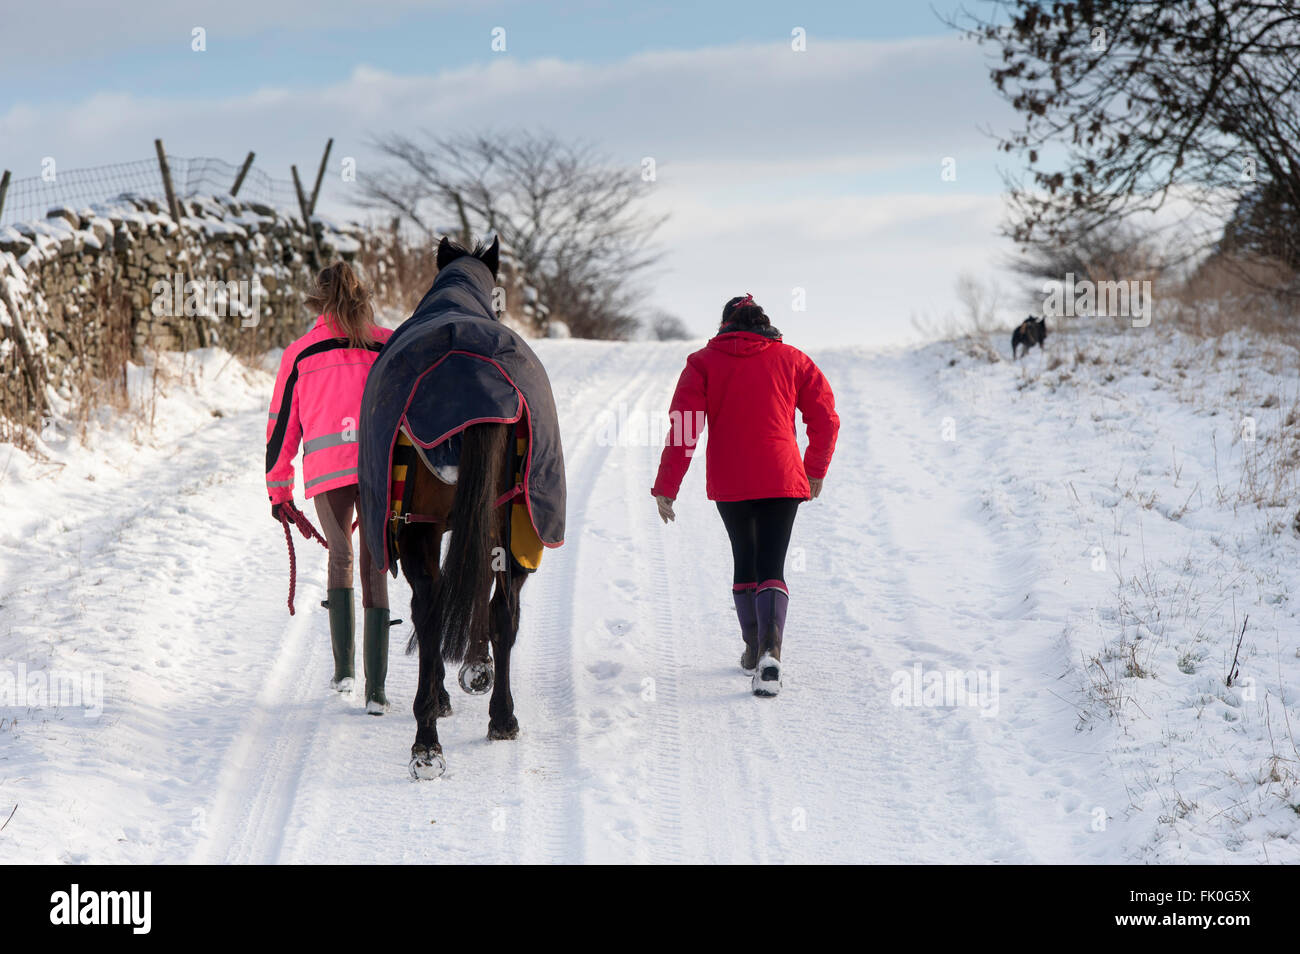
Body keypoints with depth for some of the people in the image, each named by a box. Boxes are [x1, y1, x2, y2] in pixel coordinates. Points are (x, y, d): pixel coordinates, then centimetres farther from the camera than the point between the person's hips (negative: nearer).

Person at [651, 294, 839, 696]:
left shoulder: (704, 362, 3)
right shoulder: (792, 360, 7)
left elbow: (683, 428, -5)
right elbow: (825, 418, 7)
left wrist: (666, 487, -3)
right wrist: (816, 471, 20)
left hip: (728, 483, 0)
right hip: (782, 480, 0)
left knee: (744, 561, 20)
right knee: (772, 567, -2)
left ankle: (753, 649, 28)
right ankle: (770, 651, -26)